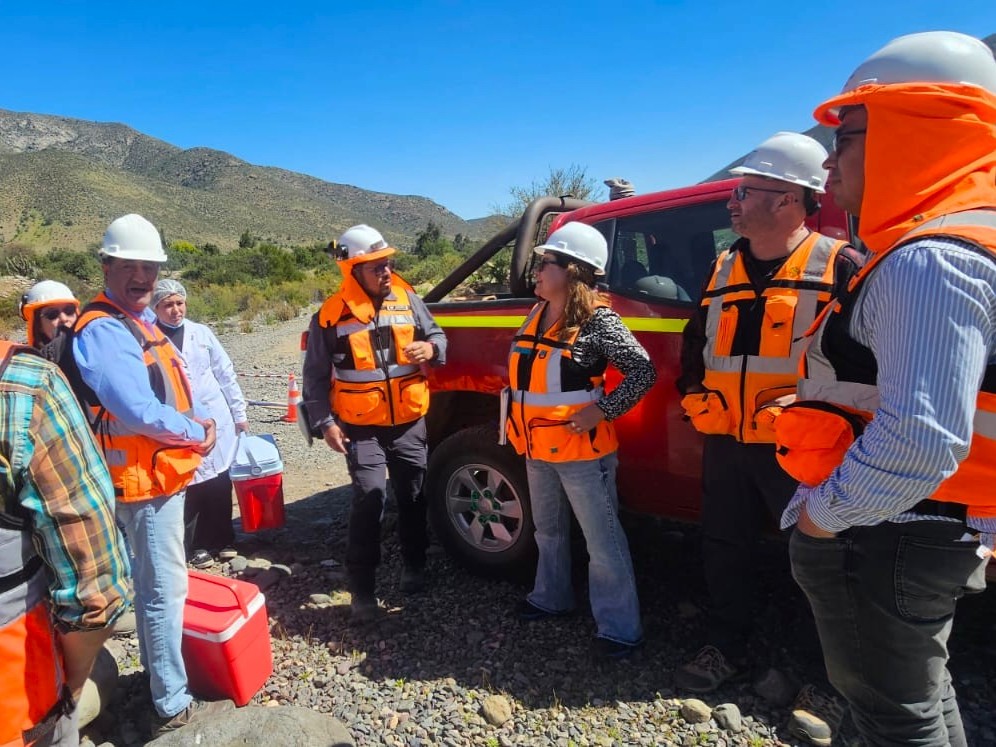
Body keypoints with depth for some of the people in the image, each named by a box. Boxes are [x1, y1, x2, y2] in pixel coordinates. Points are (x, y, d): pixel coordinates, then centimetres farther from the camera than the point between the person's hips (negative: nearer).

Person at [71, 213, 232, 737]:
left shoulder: (139, 319, 11)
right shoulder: (104, 331, -21)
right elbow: (138, 411, -29)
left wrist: (196, 424, 3)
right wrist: (196, 434, -15)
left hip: (161, 472, 10)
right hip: (145, 478, -10)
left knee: (153, 582, 23)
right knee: (164, 587, -2)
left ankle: (157, 672, 41)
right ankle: (173, 708, 11)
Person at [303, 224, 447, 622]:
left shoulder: (406, 297, 0)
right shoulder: (332, 313, -8)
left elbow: (436, 335, 8)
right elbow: (315, 376, -2)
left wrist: (431, 348, -16)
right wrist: (325, 422, -9)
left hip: (409, 422, 3)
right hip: (361, 427, -3)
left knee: (412, 495, 13)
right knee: (369, 498, -11)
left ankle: (414, 563, 35)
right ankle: (361, 587, 4)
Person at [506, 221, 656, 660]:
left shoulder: (598, 321, -17)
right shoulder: (536, 316, 6)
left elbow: (644, 372, -18)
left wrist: (601, 410, -22)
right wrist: (517, 426, 12)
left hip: (582, 453, -8)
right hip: (538, 451, 8)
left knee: (603, 542, 3)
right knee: (549, 531, 23)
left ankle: (619, 628, 16)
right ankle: (551, 598, 43)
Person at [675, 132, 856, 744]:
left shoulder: (838, 266, -7)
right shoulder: (724, 269, 11)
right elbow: (696, 343, 21)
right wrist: (694, 396, 9)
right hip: (727, 442, 6)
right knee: (725, 550, 16)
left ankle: (831, 686, 27)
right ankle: (727, 649, 37)